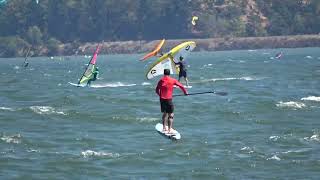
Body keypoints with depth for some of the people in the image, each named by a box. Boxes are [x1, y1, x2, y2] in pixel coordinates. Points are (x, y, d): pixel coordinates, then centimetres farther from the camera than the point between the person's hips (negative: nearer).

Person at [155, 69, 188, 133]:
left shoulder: (161, 80, 4)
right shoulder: (173, 80, -2)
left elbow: (157, 90, 9)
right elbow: (181, 86, 2)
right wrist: (185, 92, 18)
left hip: (162, 99, 4)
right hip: (169, 99, -4)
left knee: (164, 113, 20)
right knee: (170, 114, 2)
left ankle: (164, 128, 23)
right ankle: (169, 129, -5)